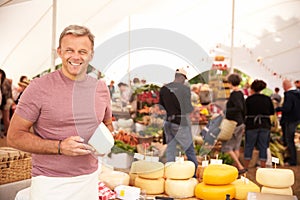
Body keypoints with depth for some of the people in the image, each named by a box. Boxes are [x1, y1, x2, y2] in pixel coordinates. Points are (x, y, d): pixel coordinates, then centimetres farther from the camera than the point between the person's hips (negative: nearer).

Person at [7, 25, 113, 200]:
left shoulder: (101, 88, 4)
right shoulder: (40, 87, -10)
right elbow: (14, 136, -9)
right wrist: (60, 147, -19)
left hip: (90, 179, 4)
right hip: (51, 183, -4)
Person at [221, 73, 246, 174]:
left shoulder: (234, 94, -16)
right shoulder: (241, 93, 10)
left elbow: (239, 108, -29)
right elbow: (244, 109, 16)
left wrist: (226, 111, -24)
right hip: (240, 123, 9)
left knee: (227, 146, -2)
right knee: (236, 146, 15)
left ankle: (240, 167, -6)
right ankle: (237, 167, 20)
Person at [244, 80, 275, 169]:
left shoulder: (249, 99, -7)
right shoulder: (267, 99, 2)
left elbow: (245, 112, -6)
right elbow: (272, 112, 9)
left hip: (252, 125, -2)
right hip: (265, 125, 2)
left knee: (249, 146, 8)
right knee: (263, 147, 9)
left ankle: (246, 168, 13)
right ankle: (263, 167, 12)